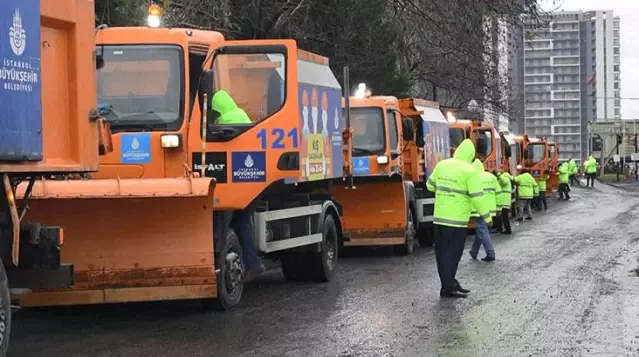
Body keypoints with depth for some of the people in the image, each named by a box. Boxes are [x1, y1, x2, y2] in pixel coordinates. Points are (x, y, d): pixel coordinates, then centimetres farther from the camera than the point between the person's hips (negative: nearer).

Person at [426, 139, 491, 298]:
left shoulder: (442, 165, 6)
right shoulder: (469, 171, -10)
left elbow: (430, 185, 18)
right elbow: (477, 197, -12)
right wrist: (486, 216, -1)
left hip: (439, 217, 6)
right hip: (457, 219, -6)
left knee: (442, 252, 12)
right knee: (452, 254, -1)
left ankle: (450, 282, 20)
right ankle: (448, 288, -1)